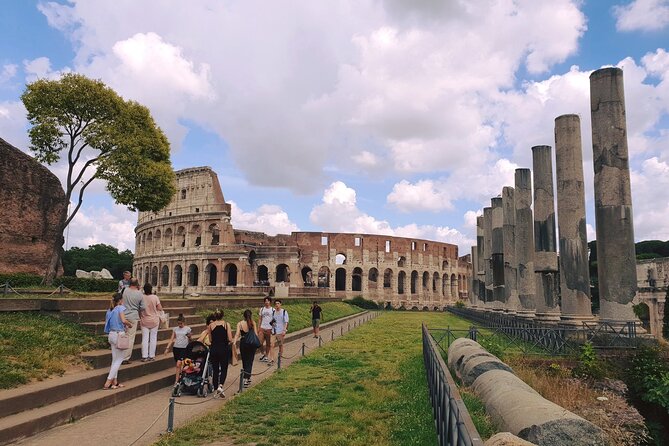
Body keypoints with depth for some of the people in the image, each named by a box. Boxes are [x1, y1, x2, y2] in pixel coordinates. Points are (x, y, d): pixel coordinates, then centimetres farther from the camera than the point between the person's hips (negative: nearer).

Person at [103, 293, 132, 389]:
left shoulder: (110, 310, 10)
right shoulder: (120, 308, -11)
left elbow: (106, 322, 14)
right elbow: (123, 320, -24)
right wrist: (129, 324, -4)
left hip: (111, 334, 7)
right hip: (119, 334, -7)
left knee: (115, 359, 14)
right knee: (119, 360, 2)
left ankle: (114, 382, 17)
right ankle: (108, 383, -2)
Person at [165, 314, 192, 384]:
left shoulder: (187, 329, 0)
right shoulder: (175, 329, 9)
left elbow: (189, 340, 6)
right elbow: (172, 339, 9)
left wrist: (189, 337, -16)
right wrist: (167, 348, 0)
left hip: (184, 348, -4)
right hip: (176, 348, 4)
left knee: (178, 365, -13)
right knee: (178, 365, 10)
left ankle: (176, 381, -9)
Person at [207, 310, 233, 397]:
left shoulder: (210, 326, 1)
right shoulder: (226, 324, -4)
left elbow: (210, 339, 3)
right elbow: (230, 339, -8)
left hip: (214, 349, 2)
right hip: (224, 349, -2)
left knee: (215, 369, 14)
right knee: (224, 369, 9)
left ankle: (216, 388, 16)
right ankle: (220, 386, -13)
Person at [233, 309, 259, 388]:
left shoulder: (240, 323, -4)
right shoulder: (253, 323, -5)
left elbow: (237, 334, -15)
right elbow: (256, 334, -6)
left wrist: (234, 342, -21)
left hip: (243, 343, 1)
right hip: (252, 344, -1)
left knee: (244, 361, 17)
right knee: (249, 361, 3)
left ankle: (247, 378, 28)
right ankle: (246, 379, -10)